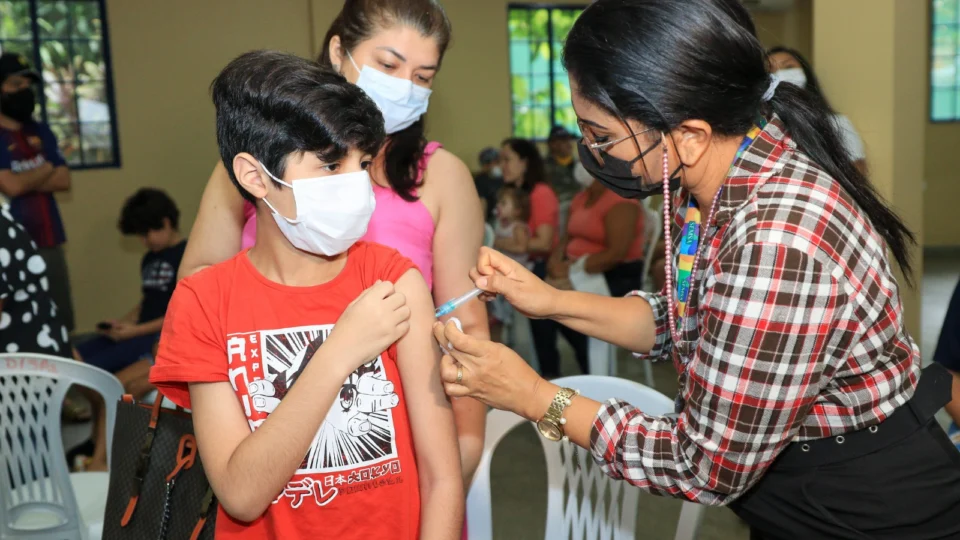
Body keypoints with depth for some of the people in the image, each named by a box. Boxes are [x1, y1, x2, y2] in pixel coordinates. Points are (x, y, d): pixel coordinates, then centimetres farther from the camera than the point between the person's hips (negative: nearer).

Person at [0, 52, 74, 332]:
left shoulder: (41, 132, 13)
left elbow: (64, 180, 5)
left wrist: (25, 181, -9)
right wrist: (46, 169, 1)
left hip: (50, 243, 6)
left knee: (62, 325, 9)